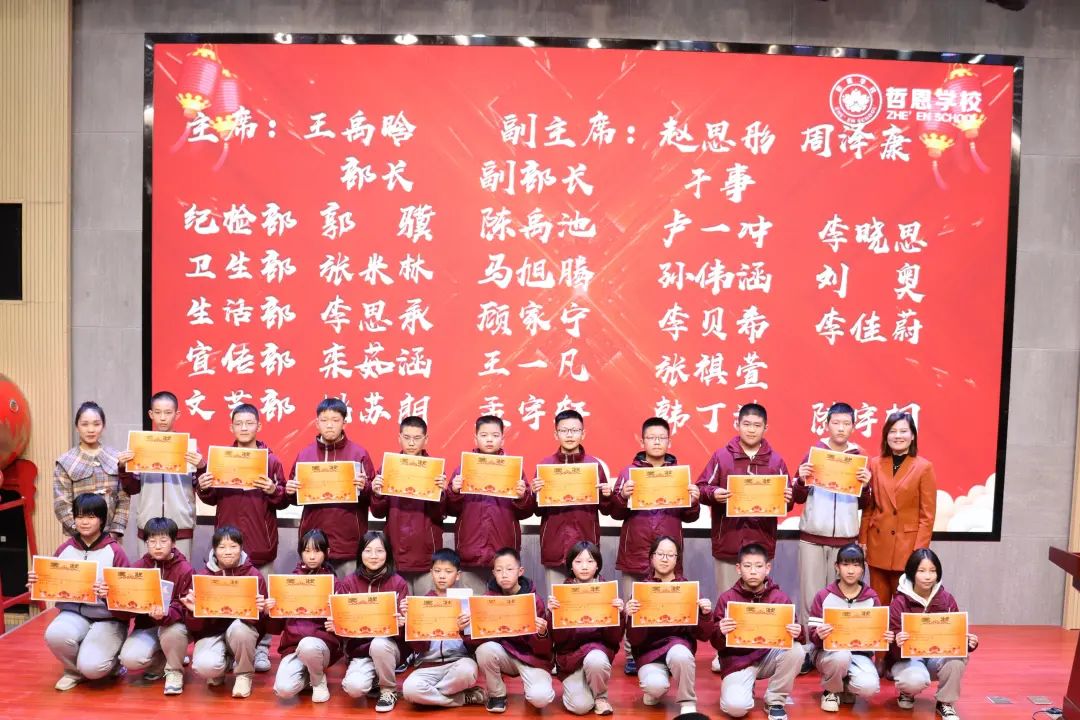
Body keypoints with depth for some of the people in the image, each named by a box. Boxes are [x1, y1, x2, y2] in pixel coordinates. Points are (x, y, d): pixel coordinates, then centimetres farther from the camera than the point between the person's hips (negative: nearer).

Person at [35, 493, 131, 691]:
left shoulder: (114, 551, -6)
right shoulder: (65, 549, 5)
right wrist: (37, 584, -8)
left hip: (108, 618, -3)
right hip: (74, 613, 4)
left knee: (92, 667, -26)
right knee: (55, 634, -31)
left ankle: (111, 661, 14)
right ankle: (74, 670, 3)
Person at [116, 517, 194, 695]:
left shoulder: (185, 569, -12)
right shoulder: (139, 566, 0)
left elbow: (183, 606, -18)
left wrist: (165, 614, -39)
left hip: (173, 624, -3)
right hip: (145, 626, 3)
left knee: (172, 632, -38)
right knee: (129, 659, -25)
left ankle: (174, 671, -5)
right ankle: (161, 661, 10)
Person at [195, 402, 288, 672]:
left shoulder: (271, 460, 0)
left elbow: (284, 501, -2)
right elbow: (212, 500, 12)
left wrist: (273, 491, -22)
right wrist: (204, 489, -9)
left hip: (261, 541, -2)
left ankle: (261, 648, 14)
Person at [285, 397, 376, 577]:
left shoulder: (359, 454, 1)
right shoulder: (304, 454, 8)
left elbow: (373, 497, 3)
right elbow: (295, 498, 16)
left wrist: (364, 488, -17)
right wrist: (290, 492, -5)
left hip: (349, 543, -2)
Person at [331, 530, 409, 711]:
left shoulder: (398, 583, -5)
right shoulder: (348, 583, 0)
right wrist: (334, 626, -22)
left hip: (388, 645, -1)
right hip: (359, 648, 1)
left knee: (378, 644, -36)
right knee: (354, 687, -27)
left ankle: (389, 690, -7)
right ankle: (375, 679, 11)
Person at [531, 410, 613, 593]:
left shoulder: (594, 464, 4)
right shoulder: (545, 465, 4)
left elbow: (606, 510, 10)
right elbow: (538, 511, 7)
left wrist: (607, 496, -10)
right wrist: (535, 493, -12)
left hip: (586, 544, 0)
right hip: (554, 544, 0)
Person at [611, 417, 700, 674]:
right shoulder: (629, 471, 5)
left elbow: (689, 517, 10)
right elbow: (616, 513, 3)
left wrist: (694, 501, -9)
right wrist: (622, 496, -16)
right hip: (635, 552, 0)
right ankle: (632, 658, 12)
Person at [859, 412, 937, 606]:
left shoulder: (924, 467, -4)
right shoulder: (875, 464, 6)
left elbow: (927, 515, -5)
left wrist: (919, 552, -10)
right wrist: (862, 540, 6)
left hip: (907, 546, -3)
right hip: (878, 545, 3)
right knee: (878, 603, 9)